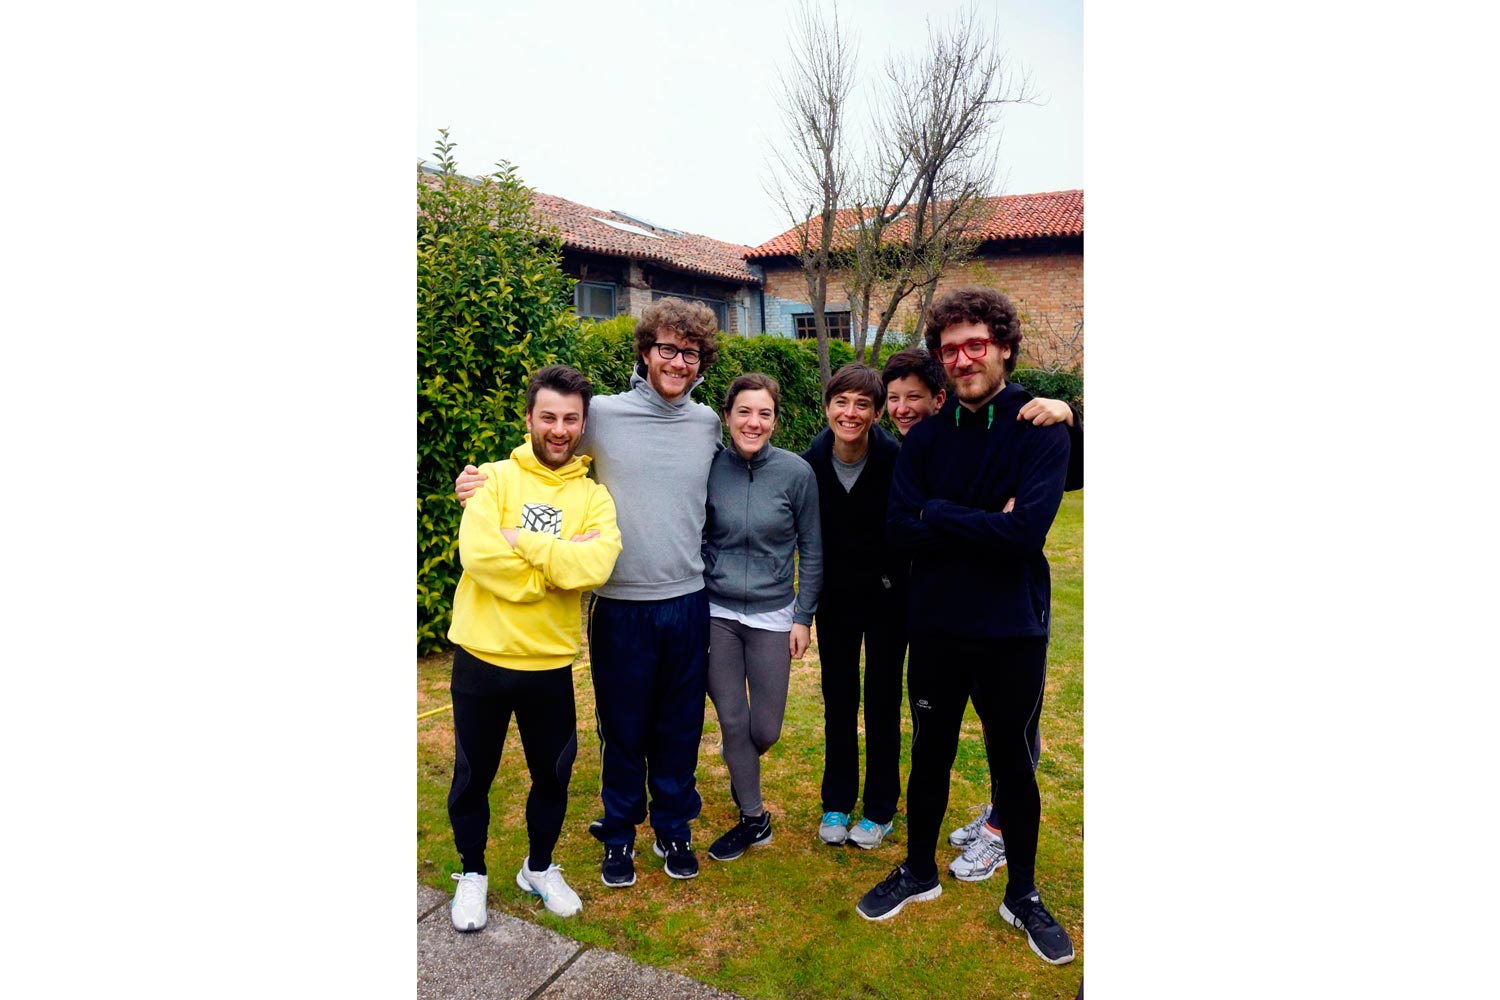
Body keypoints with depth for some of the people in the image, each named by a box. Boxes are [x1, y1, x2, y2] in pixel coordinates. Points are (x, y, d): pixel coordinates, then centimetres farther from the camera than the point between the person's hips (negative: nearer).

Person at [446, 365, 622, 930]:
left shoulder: (594, 497, -1)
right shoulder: (495, 479, -6)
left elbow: (594, 567, -20)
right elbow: (479, 556, -22)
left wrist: (521, 539, -19)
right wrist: (562, 561, -17)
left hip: (550, 663, 2)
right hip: (481, 657, -1)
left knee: (553, 774, 17)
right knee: (473, 774, 16)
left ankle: (540, 867, 42)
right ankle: (472, 872, 40)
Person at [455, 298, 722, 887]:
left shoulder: (708, 424, 3)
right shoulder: (603, 414, -6)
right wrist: (484, 480, -10)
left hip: (688, 602, 2)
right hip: (620, 605, -2)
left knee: (680, 726, 14)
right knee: (622, 727, 11)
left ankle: (674, 827, 35)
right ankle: (620, 832, 33)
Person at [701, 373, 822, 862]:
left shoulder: (796, 473, -9)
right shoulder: (710, 469, -5)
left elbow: (811, 550, -2)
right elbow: (698, 541, 6)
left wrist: (803, 616, -3)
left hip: (772, 614, -1)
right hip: (716, 612, 1)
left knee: (765, 729, 6)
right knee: (732, 721, 7)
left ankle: (742, 773, 41)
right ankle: (754, 818, 27)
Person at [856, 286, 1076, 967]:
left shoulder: (1043, 431, -10)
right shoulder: (925, 438, 1)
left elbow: (1027, 529, -23)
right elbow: (901, 530, -9)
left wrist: (938, 515, -15)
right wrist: (984, 526, -19)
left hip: (1012, 629, -3)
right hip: (935, 624, 3)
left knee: (1014, 763, 13)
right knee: (930, 753, 17)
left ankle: (1022, 896, 34)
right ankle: (919, 872, 38)